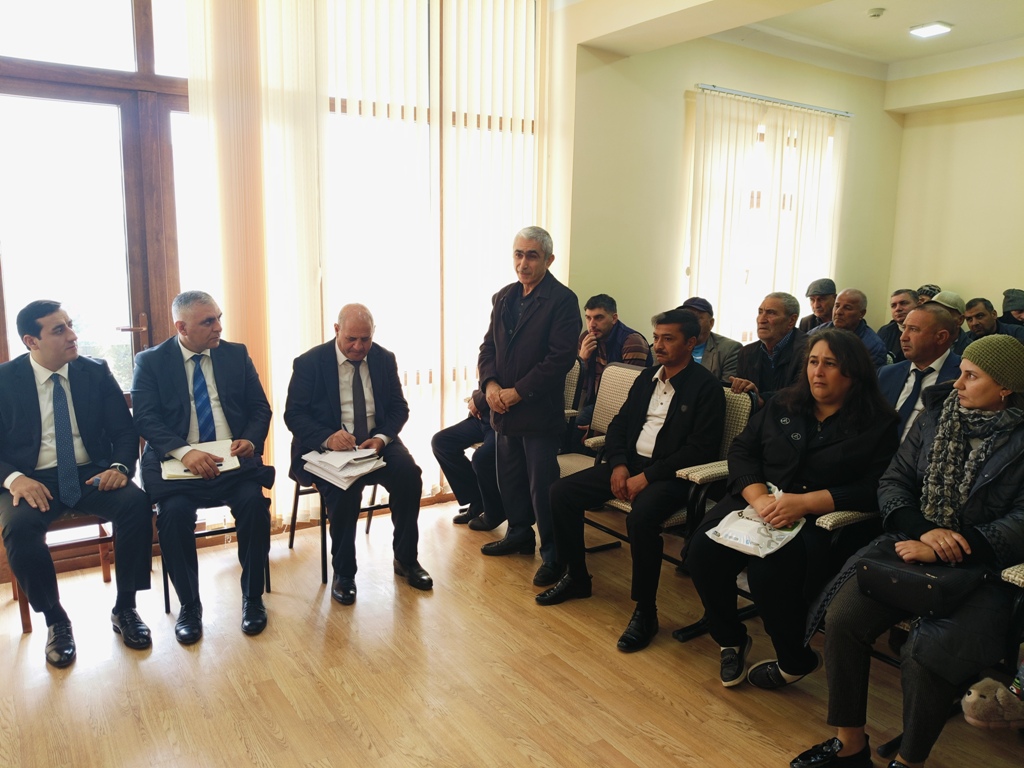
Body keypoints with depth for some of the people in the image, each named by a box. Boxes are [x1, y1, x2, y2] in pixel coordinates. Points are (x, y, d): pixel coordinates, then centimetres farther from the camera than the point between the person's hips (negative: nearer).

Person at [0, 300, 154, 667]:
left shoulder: (96, 372, 4)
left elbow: (124, 431, 4)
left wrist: (120, 466, -16)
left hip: (91, 474, 1)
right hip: (33, 480, -1)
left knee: (137, 503, -28)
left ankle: (124, 608, -10)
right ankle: (55, 620, -9)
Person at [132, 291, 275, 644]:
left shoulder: (237, 354, 11)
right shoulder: (150, 361, 5)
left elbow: (260, 409, 10)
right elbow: (145, 419, -7)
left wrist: (251, 440, -12)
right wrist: (184, 451, -24)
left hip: (233, 459, 2)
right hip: (176, 462, -1)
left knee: (255, 504, -26)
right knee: (174, 512, -29)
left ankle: (253, 598, -6)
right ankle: (189, 606, -7)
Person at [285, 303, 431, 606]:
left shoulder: (384, 359, 6)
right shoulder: (309, 363, -3)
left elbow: (399, 407, 7)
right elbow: (293, 414, -6)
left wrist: (381, 438, -15)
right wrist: (327, 437, -25)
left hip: (376, 441, 3)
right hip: (327, 446, -3)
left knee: (409, 473, -25)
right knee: (345, 487, -33)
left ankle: (406, 560, -4)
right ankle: (343, 572, -11)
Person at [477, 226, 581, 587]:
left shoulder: (562, 300, -11)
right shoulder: (504, 297, 11)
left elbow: (560, 358, -17)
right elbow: (488, 346, 12)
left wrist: (518, 392, -17)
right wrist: (490, 383, -6)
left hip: (540, 411, -7)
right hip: (504, 408, 7)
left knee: (542, 486, -2)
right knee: (510, 477, 18)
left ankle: (553, 555, 12)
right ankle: (520, 534, 37)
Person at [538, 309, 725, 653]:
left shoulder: (706, 387, -9)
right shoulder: (648, 377, 13)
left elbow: (700, 450, -16)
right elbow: (619, 424, 14)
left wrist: (647, 477, -20)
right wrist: (618, 465, -5)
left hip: (670, 473, -7)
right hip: (630, 462, 8)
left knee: (641, 517, -37)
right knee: (562, 492, -5)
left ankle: (645, 612, -16)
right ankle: (576, 577, 13)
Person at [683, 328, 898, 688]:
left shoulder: (877, 425, 3)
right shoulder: (782, 405, 15)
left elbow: (873, 489, -8)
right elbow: (742, 449, 8)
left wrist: (803, 502, -20)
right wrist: (758, 497, -12)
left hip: (820, 520, -4)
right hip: (758, 502, 4)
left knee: (769, 571, -31)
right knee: (703, 551, -22)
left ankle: (794, 661, -1)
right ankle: (730, 639, 5)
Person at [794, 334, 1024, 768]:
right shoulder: (936, 418, 7)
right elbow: (892, 482, 5)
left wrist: (940, 550, -22)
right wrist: (925, 530, -14)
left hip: (984, 569, -4)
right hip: (910, 547, 4)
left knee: (927, 652, -26)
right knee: (842, 619, -17)